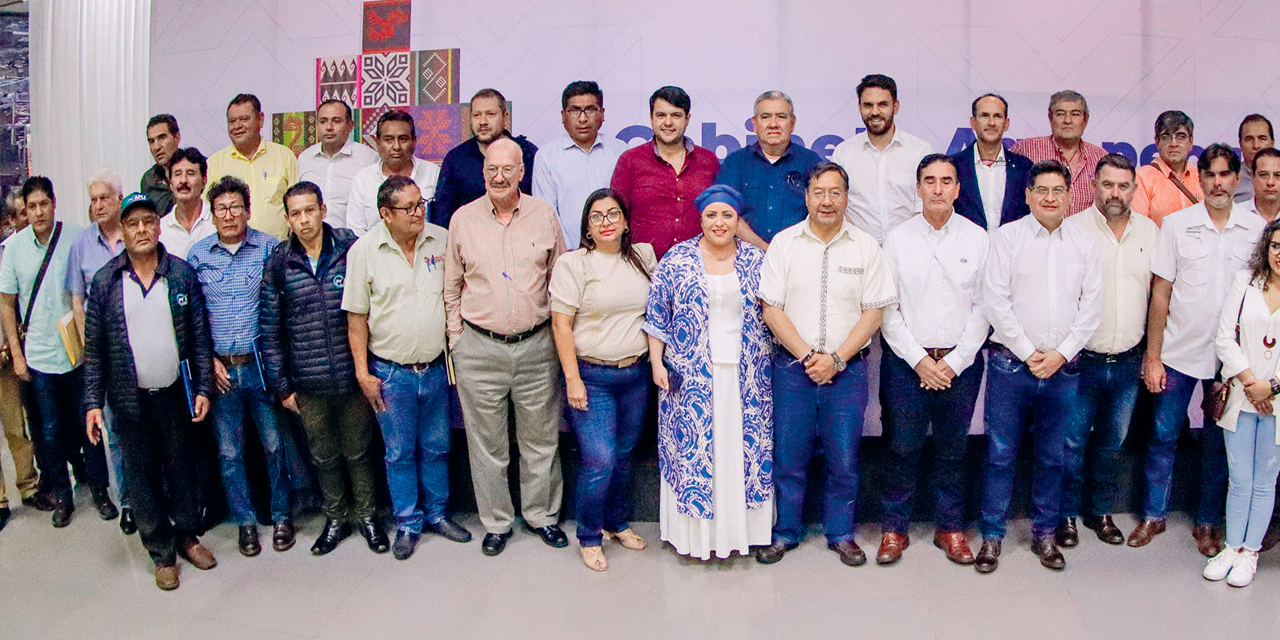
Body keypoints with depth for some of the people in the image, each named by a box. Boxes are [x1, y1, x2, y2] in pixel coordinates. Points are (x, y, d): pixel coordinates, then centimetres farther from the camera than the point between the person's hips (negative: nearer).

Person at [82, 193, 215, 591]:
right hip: (129, 400, 0)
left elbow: (200, 336, 1)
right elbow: (94, 348, 1)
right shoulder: (105, 282, -1)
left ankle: (187, 535, 32)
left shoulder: (182, 274, -1)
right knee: (142, 476, 9)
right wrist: (93, 402, -3)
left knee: (182, 468, 12)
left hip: (176, 394, 0)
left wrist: (203, 388, -3)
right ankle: (162, 553, 23)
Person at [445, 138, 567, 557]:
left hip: (537, 346, 0)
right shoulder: (463, 219, 2)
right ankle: (496, 523, 24)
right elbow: (451, 287, 9)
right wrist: (457, 339, 4)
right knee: (486, 444, 9)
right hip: (480, 349, 0)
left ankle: (542, 515, 28)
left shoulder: (544, 215, 2)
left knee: (541, 439, 10)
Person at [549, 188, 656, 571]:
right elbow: (561, 324, -8)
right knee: (600, 460, -8)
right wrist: (572, 379, -13)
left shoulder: (643, 256, 7)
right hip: (592, 376, -4)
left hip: (636, 374, 5)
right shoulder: (573, 263, -6)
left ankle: (617, 522, 34)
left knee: (623, 454, 13)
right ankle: (589, 536, 13)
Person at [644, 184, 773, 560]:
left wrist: (774, 365, 5)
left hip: (746, 378, 2)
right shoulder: (676, 260, 1)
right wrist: (657, 362, -3)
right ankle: (693, 531, 17)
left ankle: (740, 528, 21)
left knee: (746, 447, 6)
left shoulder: (756, 261, 5)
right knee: (691, 448, 3)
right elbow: (657, 316, 3)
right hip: (690, 378, -1)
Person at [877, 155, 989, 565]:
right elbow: (887, 308, -1)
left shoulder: (978, 239, 3)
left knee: (953, 449, 9)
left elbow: (983, 307, 1)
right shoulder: (897, 239, 2)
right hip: (907, 360, -1)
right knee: (903, 447, 3)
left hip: (960, 361, 1)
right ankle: (894, 528, 17)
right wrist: (918, 359, -8)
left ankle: (950, 527, 25)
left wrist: (954, 362, -7)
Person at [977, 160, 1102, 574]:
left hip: (1063, 369, 3)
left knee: (1053, 457, 12)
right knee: (1001, 454, 2)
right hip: (1010, 364, -3)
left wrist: (1060, 354, -6)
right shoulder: (1008, 236, -1)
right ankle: (992, 536, 14)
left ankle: (1044, 534, 26)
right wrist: (1028, 354, -9)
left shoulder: (1084, 244, 8)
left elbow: (1091, 307, 5)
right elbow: (995, 300, -7)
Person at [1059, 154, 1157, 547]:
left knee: (1113, 444, 15)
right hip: (1081, 360, -4)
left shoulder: (1150, 231, 6)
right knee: (1072, 442, 3)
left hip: (1128, 362, 4)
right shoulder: (1073, 229, -7)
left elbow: (1157, 294, 12)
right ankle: (1066, 515, 19)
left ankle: (1100, 511, 30)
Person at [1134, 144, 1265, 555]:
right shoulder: (1176, 224, -1)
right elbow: (1160, 295, -1)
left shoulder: (1257, 229, 2)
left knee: (1218, 444, 11)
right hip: (1178, 352, -1)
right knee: (1163, 437, 6)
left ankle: (1208, 523, 26)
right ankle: (1153, 515, 22)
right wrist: (1152, 357, -4)